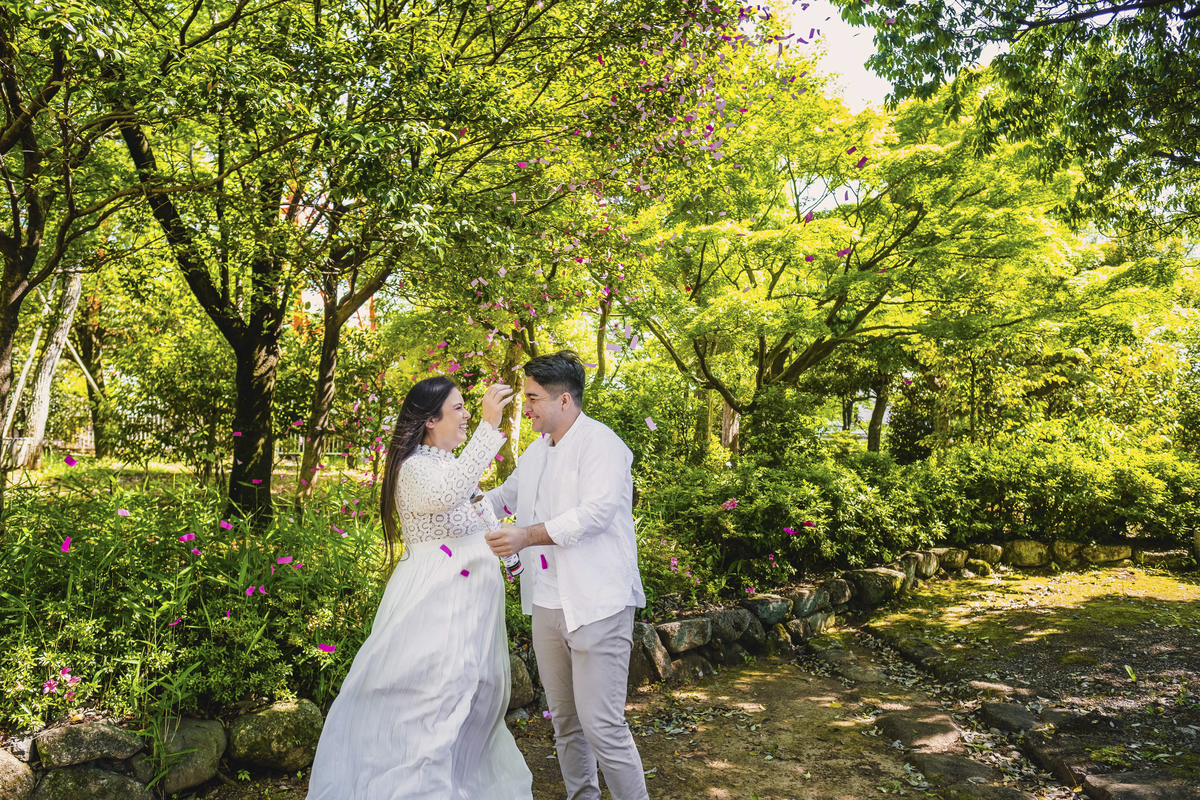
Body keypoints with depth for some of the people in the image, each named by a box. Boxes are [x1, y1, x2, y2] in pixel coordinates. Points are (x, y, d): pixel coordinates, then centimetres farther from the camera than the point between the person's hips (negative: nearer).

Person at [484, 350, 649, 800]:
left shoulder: (600, 443, -10)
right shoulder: (536, 451, 17)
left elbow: (596, 511, -23)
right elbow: (505, 496, 32)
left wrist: (528, 536, -26)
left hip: (597, 606, -8)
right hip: (548, 606, 8)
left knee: (601, 724, -9)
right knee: (564, 720, 15)